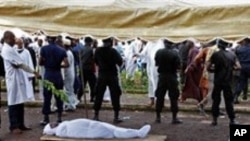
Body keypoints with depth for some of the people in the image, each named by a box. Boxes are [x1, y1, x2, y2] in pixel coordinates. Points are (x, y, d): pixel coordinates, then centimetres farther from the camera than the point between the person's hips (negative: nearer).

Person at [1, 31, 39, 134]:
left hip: (19, 77, 10)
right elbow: (19, 64, -17)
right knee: (14, 103, -2)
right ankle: (14, 126, 6)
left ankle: (20, 124, 19)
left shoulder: (10, 49, 17)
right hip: (14, 78, -10)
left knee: (20, 102, 12)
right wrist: (33, 71, -11)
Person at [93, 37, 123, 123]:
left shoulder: (98, 51, -1)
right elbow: (120, 62, -11)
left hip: (101, 75, 3)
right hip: (112, 75, -3)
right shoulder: (113, 51, -12)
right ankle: (116, 117, 2)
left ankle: (96, 116, 14)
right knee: (115, 96, 3)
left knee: (99, 96, 10)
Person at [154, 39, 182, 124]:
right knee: (173, 97, 3)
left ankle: (158, 117, 13)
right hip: (172, 76, -2)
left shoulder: (159, 52, -5)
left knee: (159, 97, 10)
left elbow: (156, 63, 4)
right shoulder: (174, 53, -12)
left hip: (162, 76, 3)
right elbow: (178, 66, -11)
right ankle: (174, 118, 4)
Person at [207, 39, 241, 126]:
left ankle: (214, 120, 10)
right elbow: (238, 67, 1)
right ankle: (232, 120, 8)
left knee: (216, 100, 10)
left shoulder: (215, 55, -6)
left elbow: (208, 68, -7)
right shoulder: (232, 55, 3)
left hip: (218, 81, -2)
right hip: (228, 82, 2)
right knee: (229, 101, 9)